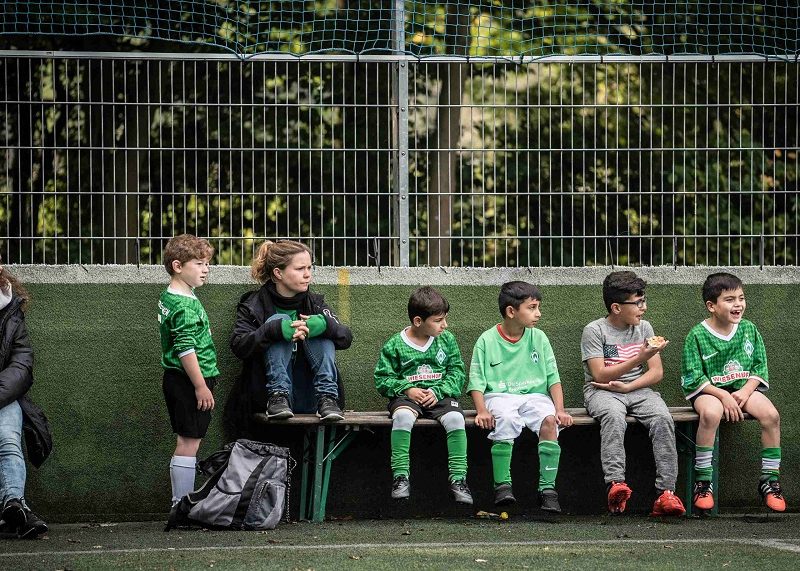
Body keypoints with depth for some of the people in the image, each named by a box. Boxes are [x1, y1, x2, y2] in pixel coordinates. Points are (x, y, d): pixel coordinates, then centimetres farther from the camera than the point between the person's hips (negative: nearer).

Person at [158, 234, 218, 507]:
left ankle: (180, 505, 16)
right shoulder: (185, 305, -19)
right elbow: (186, 349, -23)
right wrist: (201, 386, -20)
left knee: (187, 441, 13)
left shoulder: (168, 297, 12)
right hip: (189, 382, -10)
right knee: (189, 442, -6)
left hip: (177, 380, 10)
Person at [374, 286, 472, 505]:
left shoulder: (447, 340, 9)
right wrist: (407, 389, -13)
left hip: (440, 396, 2)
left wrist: (438, 391, -9)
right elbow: (382, 379, 4)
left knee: (455, 418, -31)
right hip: (408, 395, -2)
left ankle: (458, 479, -26)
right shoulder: (394, 345, 3)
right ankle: (400, 476, -32)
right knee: (402, 415, -36)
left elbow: (458, 373, 8)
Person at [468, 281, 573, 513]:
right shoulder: (487, 341, 2)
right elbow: (477, 381, 0)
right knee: (505, 419, -37)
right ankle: (502, 485, -30)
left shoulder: (538, 338, 10)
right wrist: (482, 411, -16)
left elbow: (553, 378, 9)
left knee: (549, 420, -30)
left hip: (535, 395, 2)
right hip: (499, 395, -2)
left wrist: (560, 409, -6)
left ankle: (548, 488, -26)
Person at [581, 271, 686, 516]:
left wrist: (626, 387, -10)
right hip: (602, 392, -3)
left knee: (662, 418, -28)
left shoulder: (644, 328, 12)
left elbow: (657, 373, 7)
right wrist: (639, 358, -18)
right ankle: (615, 483, -48)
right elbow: (600, 375, -12)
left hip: (638, 390, 3)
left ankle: (666, 492, -35)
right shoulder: (594, 331, -2)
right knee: (614, 416, -38)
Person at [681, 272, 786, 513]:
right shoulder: (697, 336, -7)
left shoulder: (749, 330, 5)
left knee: (771, 414, -25)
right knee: (711, 413, -38)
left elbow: (760, 367, 7)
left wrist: (745, 391, -11)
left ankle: (770, 479, -11)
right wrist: (723, 396, -19)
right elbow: (693, 378, -9)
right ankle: (703, 480, -26)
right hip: (709, 390, -4)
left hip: (744, 387, 4)